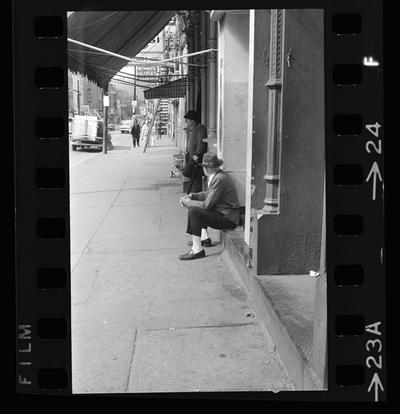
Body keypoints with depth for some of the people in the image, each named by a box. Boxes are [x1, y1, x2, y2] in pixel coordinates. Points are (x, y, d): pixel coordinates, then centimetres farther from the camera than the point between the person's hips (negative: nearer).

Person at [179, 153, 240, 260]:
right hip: (223, 214, 10)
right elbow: (207, 194, 20)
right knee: (195, 206, 23)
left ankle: (197, 250, -18)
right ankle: (204, 238, 23)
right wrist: (191, 196, 7)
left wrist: (189, 203, -10)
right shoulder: (216, 176, 7)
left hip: (228, 219, -10)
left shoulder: (219, 179, -23)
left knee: (193, 211, -21)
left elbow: (207, 205, -23)